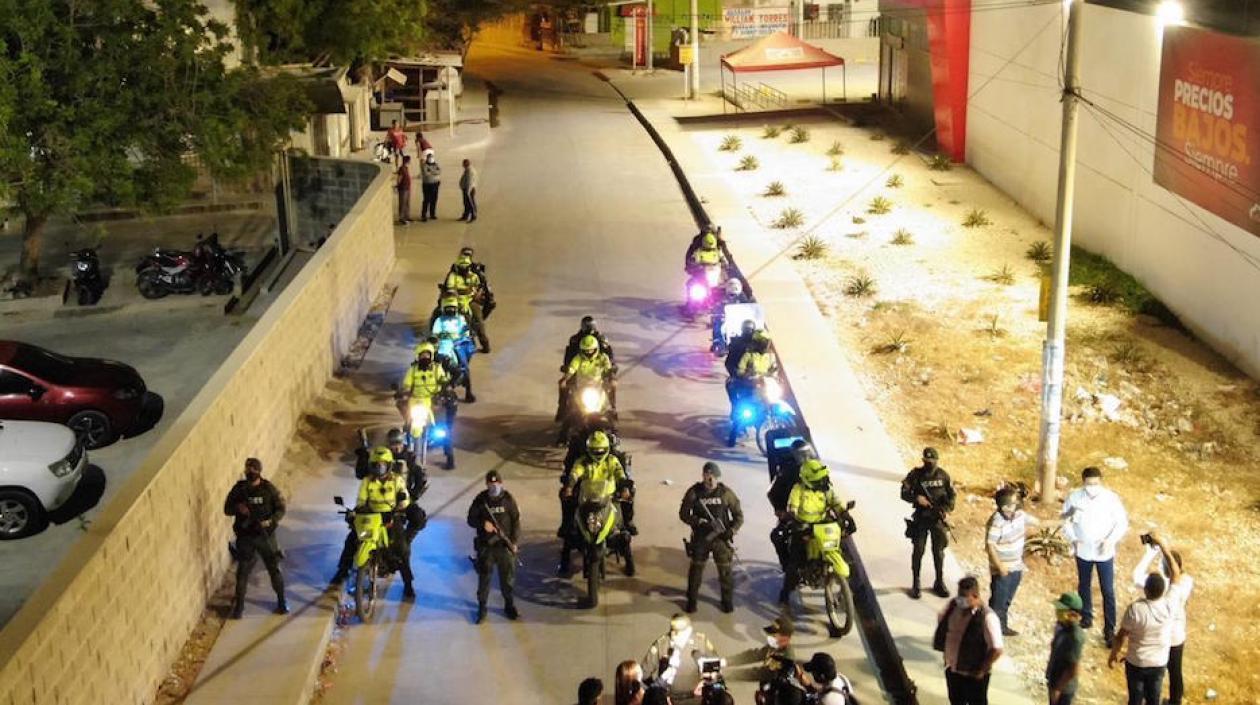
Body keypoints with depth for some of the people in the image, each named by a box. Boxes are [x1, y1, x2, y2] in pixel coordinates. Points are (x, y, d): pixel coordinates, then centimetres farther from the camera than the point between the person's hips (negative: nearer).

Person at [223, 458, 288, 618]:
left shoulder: (269, 489, -8)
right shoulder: (239, 488, -5)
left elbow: (281, 509, -4)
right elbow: (227, 509, 0)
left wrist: (270, 521, -21)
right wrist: (237, 508, -22)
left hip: (266, 535, -1)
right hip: (245, 537, 1)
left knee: (274, 568, 8)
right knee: (243, 571, 4)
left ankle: (281, 601, 25)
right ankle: (239, 605, 19)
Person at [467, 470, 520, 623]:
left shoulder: (508, 499, -4)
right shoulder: (480, 500, -4)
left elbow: (516, 520, 0)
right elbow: (471, 519, 1)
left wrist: (514, 541, -6)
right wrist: (483, 524, -19)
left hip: (505, 545, 0)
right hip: (485, 545, 0)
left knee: (508, 576, 9)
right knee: (484, 577, 4)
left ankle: (509, 605, 26)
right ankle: (482, 607, 15)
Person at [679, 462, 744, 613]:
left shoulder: (726, 493, -9)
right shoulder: (694, 492, -10)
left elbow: (739, 515, -1)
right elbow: (683, 514, -4)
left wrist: (732, 530, -16)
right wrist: (698, 522, -20)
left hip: (721, 538, 0)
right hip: (700, 538, 0)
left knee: (725, 570, 8)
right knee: (696, 569, 12)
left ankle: (728, 600, 28)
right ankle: (691, 600, 30)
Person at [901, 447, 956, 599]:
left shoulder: (943, 475, -3)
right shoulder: (915, 475, -8)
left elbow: (951, 495, 4)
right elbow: (904, 494, -5)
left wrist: (947, 511, -10)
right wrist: (916, 498, -23)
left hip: (938, 518, 1)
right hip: (921, 518, -1)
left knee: (939, 551, 8)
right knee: (918, 551, 2)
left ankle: (939, 583, 21)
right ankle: (915, 584, 13)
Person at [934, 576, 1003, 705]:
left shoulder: (987, 617, -27)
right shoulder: (954, 605, -7)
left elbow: (996, 650, -26)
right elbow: (941, 621, 16)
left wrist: (981, 670, -18)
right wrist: (938, 641, 6)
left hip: (974, 674, -6)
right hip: (952, 668, 6)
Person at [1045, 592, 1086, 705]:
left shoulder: (1075, 637, -31)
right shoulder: (1062, 626, -3)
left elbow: (1073, 670, -27)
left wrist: (1058, 688, -19)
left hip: (1064, 687, -9)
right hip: (1054, 681, 9)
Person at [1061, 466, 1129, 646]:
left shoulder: (1111, 498, -17)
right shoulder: (1074, 497, -12)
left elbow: (1122, 522, -8)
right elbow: (1066, 519, 1)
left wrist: (1111, 540, -20)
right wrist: (1073, 539, -12)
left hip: (1104, 552, -2)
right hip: (1083, 550, 2)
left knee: (1108, 591, 0)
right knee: (1084, 586, 20)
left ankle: (1109, 629, 9)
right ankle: (1086, 618, 41)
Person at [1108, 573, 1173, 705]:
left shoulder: (1136, 608, -27)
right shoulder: (1169, 606, -18)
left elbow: (1122, 635, -15)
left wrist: (1113, 655, -1)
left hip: (1136, 662, -3)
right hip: (1159, 662, 3)